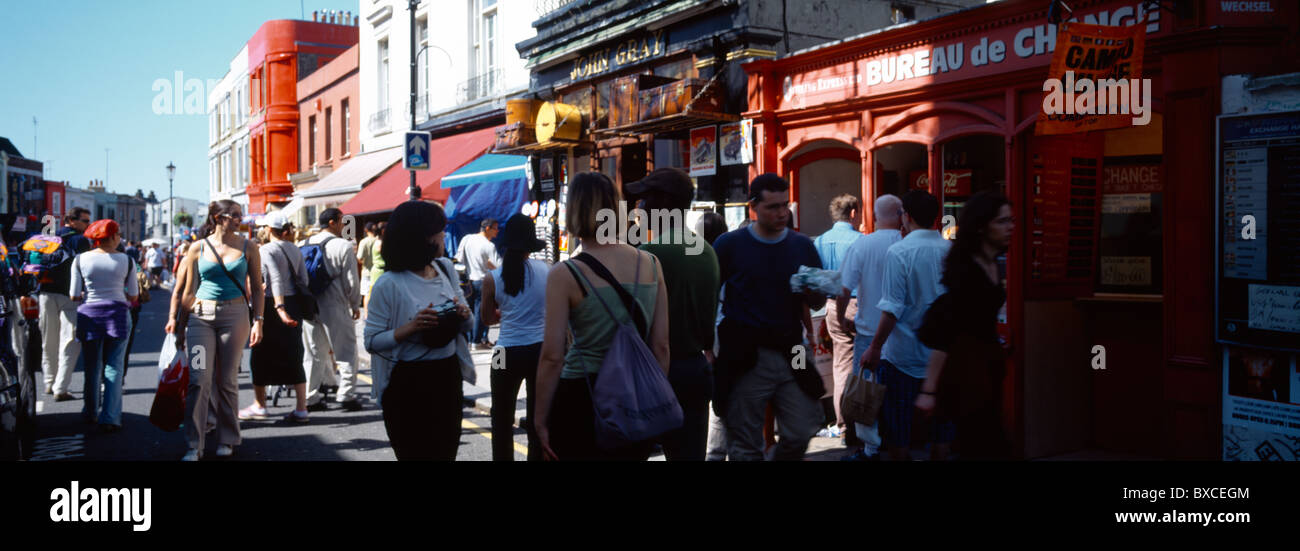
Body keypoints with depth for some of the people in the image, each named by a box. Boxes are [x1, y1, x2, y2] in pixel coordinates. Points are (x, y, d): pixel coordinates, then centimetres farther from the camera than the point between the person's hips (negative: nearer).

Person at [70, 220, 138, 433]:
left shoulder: (80, 260, -2)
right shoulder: (126, 260, -2)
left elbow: (74, 296, -3)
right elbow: (133, 296, 0)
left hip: (90, 314, 1)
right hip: (117, 313, -1)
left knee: (92, 367, 15)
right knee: (114, 367, 2)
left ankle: (91, 412, 27)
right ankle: (110, 418, -2)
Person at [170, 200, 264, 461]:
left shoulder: (247, 248, 4)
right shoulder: (198, 249, 4)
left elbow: (256, 289, 6)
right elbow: (189, 291, 10)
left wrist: (258, 321, -4)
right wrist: (180, 326, 10)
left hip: (234, 315, 0)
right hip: (201, 316, 0)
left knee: (226, 381, 4)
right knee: (199, 379, -8)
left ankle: (227, 440, 17)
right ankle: (195, 445, -4)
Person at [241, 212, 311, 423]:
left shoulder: (266, 250, -11)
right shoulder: (295, 250, 8)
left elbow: (276, 279, -24)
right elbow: (304, 279, 7)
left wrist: (279, 307, -32)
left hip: (271, 305, -6)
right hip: (294, 306, 6)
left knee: (261, 356, 9)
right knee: (294, 357, 8)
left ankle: (259, 405, 20)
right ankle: (301, 409, 5)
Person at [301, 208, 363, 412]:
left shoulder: (305, 245, 6)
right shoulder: (344, 246, -9)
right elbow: (351, 281, -8)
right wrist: (355, 305, 4)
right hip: (335, 306, -5)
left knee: (314, 352, 13)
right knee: (346, 352, 5)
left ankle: (310, 396, 14)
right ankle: (346, 395, 1)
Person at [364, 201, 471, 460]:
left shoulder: (445, 268, 5)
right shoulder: (388, 285, -13)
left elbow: (467, 322, 15)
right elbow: (372, 341, -13)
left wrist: (463, 314, -8)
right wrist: (411, 328, -25)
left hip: (447, 377, 6)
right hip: (408, 383, -6)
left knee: (447, 452, 13)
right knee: (414, 453, 2)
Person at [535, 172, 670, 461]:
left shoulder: (565, 275, -12)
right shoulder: (651, 264, 0)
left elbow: (552, 357, -12)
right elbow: (661, 345, 4)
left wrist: (540, 422, -3)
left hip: (582, 397, -4)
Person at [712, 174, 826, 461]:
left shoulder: (802, 246, 8)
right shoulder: (730, 244, -1)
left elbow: (816, 304, 12)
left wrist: (815, 293, -12)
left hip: (791, 355, 3)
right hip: (744, 358, -3)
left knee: (802, 432, 4)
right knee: (745, 446, 3)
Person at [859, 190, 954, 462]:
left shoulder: (898, 252, -13)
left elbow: (892, 309, -16)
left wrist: (875, 347, -9)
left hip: (904, 354, -4)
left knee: (898, 429, 8)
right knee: (940, 423, 13)